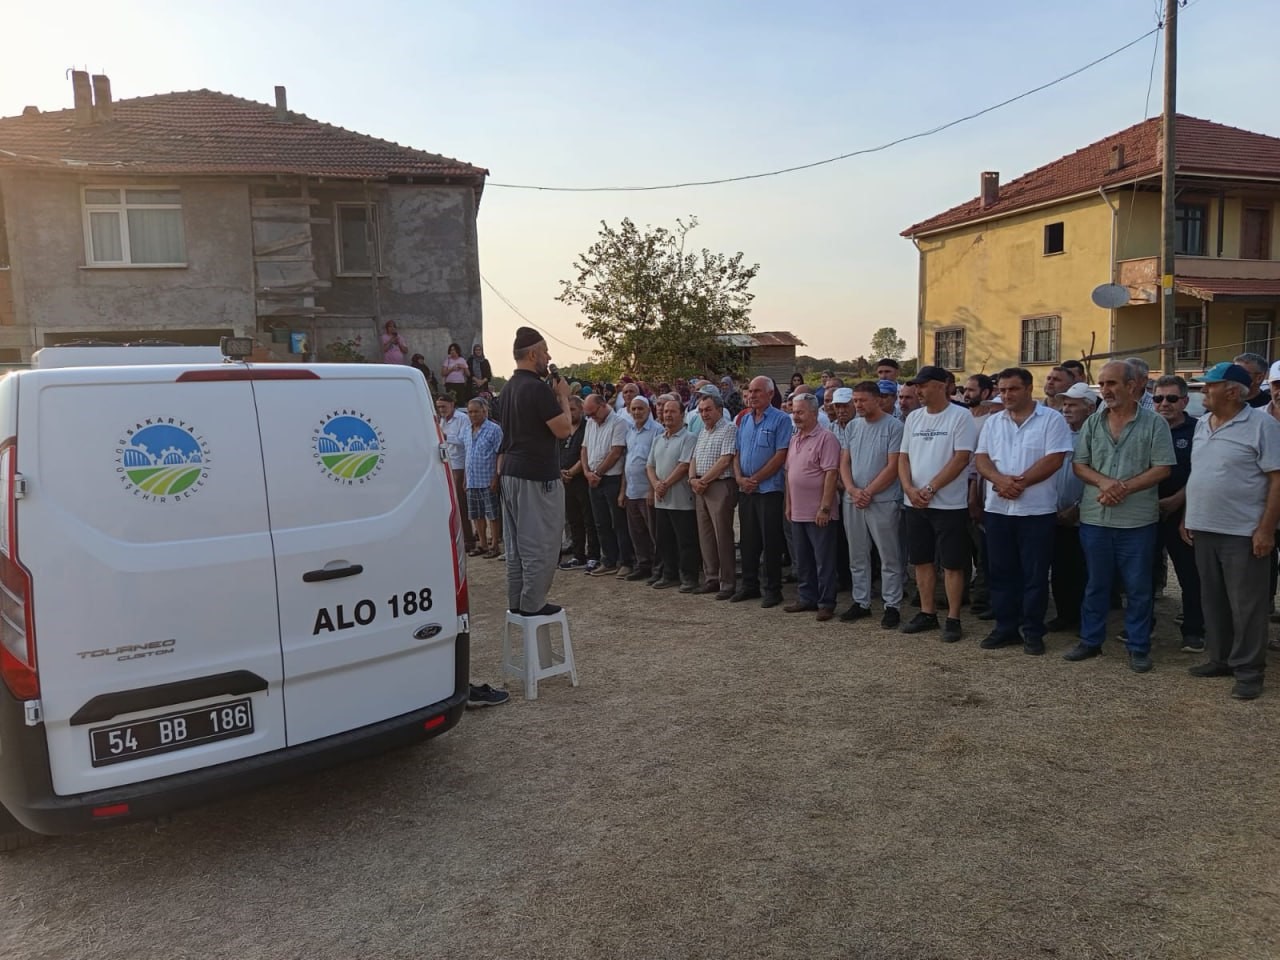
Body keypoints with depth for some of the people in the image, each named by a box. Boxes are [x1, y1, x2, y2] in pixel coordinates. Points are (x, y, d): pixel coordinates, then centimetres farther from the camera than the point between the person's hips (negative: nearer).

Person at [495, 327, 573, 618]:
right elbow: (563, 429, -15)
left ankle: (516, 601, 18)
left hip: (512, 472, 9)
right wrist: (563, 396, -4)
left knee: (517, 542, 13)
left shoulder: (508, 388, 14)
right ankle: (532, 604, 2)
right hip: (537, 474, -9)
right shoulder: (538, 387, -16)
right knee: (540, 543, -2)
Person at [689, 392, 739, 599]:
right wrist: (692, 479, 0)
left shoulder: (729, 429, -8)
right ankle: (711, 579, 19)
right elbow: (694, 459, 19)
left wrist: (704, 480, -12)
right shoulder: (703, 432, 19)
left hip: (720, 487, -8)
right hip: (701, 489, 8)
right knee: (705, 536, 11)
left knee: (723, 537, -5)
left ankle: (728, 584, 2)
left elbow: (725, 461, -16)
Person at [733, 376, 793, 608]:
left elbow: (781, 456, -14)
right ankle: (749, 585, 23)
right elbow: (737, 453, 14)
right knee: (748, 540, 12)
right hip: (745, 490, 6)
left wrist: (755, 479, -13)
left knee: (771, 542, -1)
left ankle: (772, 589, 9)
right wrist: (739, 477, -4)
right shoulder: (744, 420, 12)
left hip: (769, 489, -6)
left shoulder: (781, 419, -7)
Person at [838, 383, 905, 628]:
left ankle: (892, 606, 10)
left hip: (883, 501, -6)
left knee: (890, 558, 1)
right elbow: (844, 462, 10)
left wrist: (868, 492, -13)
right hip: (852, 501, 6)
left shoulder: (894, 426, -7)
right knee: (857, 557, 13)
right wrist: (853, 490, -7)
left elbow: (893, 467, -11)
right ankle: (861, 602, 23)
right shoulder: (851, 427, 11)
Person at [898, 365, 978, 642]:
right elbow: (903, 457, 9)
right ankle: (927, 613, 23)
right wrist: (910, 489, -7)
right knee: (922, 561, 12)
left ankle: (953, 619, 10)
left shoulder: (960, 416, -8)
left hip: (949, 504, -6)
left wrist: (930, 489, -17)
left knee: (952, 564, 1)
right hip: (915, 504, 6)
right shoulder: (913, 418, 10)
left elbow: (961, 458, -15)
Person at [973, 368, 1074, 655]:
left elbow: (1054, 459, -12)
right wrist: (1000, 480, -15)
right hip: (997, 509, 5)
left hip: (1036, 510, -4)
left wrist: (1020, 482, -17)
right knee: (1000, 572, 9)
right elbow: (981, 458, 4)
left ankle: (1033, 632, 12)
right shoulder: (992, 422, 11)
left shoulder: (1052, 419, -4)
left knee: (1035, 575, 3)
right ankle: (1005, 628, 20)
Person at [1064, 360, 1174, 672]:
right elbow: (1078, 465, 5)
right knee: (1095, 583, 12)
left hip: (1137, 520, -3)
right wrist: (1104, 482, -14)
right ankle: (1090, 640, 23)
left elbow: (1162, 469, -8)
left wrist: (1125, 489, -18)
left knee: (1138, 586, 6)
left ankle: (1138, 647, 17)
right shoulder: (1092, 423, 7)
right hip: (1094, 518, 3)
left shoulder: (1154, 424, -3)